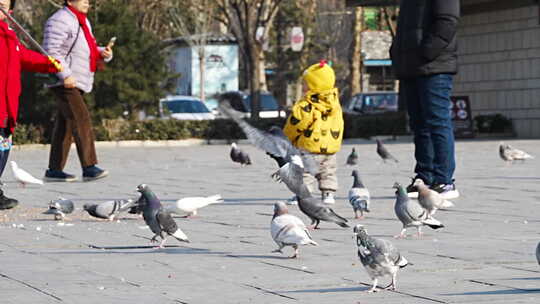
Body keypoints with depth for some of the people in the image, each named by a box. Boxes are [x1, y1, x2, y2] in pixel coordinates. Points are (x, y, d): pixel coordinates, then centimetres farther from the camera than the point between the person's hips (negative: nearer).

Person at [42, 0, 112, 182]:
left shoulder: (83, 22, 21)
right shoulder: (60, 21, -11)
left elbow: (90, 50, 28)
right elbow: (51, 50, -19)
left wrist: (104, 54, 5)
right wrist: (65, 75, -25)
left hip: (78, 83, 10)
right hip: (64, 83, -10)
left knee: (65, 125, 10)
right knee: (82, 120, -18)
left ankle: (54, 170, 13)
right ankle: (89, 167, -24)